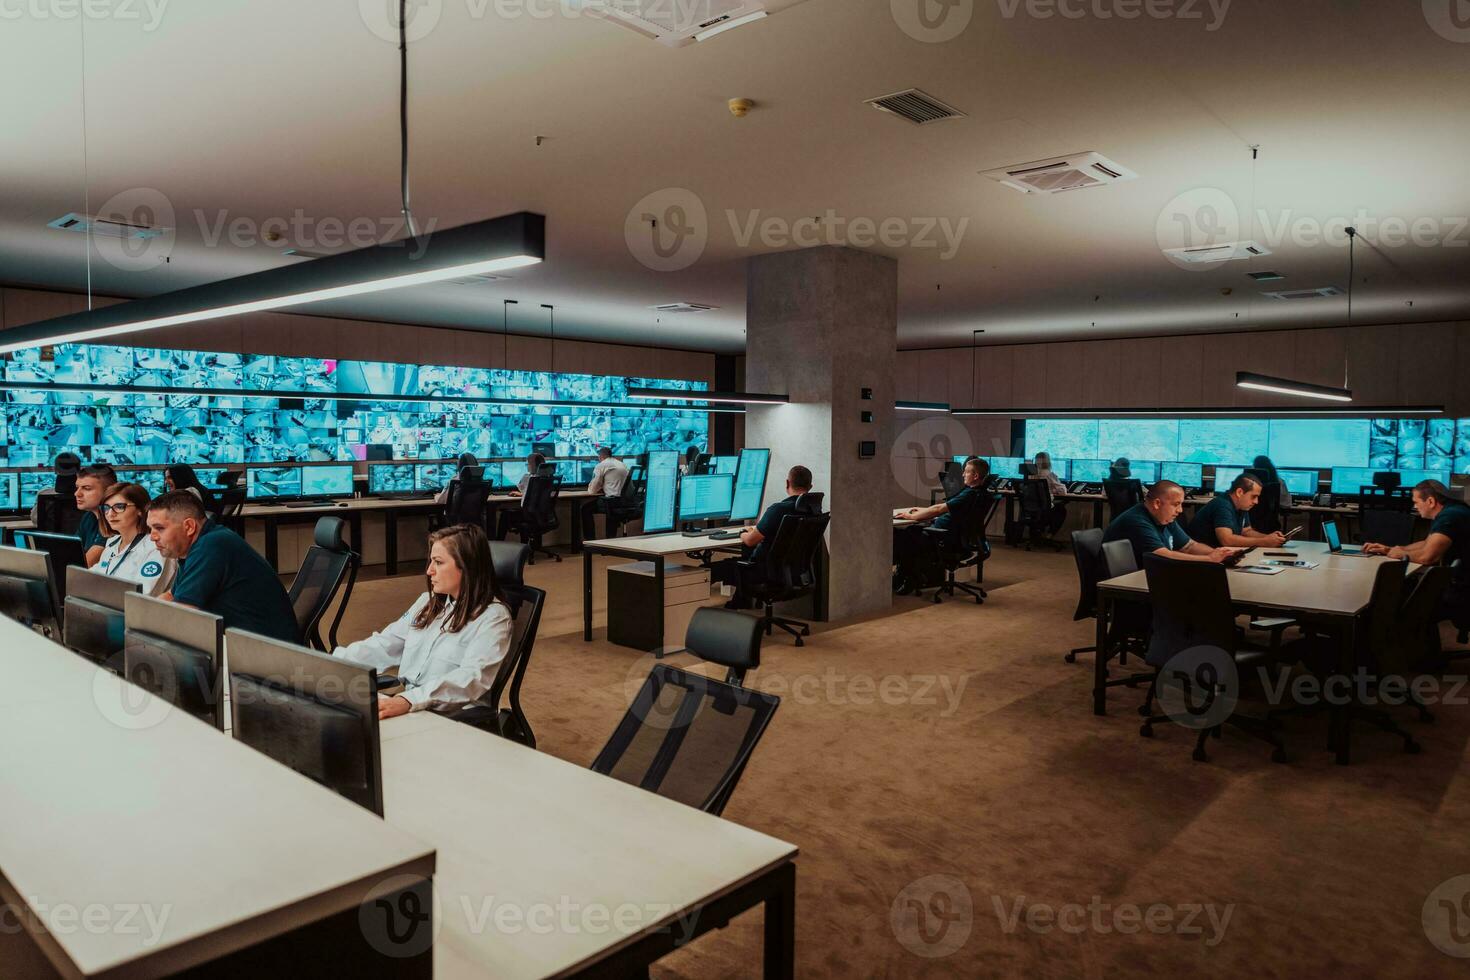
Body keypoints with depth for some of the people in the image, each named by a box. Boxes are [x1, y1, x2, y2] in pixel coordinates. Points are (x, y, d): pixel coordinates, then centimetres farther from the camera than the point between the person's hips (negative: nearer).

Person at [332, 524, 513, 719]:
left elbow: (470, 679, -22)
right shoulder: (430, 602, 15)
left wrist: (408, 700, -34)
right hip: (409, 709, 7)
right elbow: (384, 645, 15)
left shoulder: (493, 617, -9)